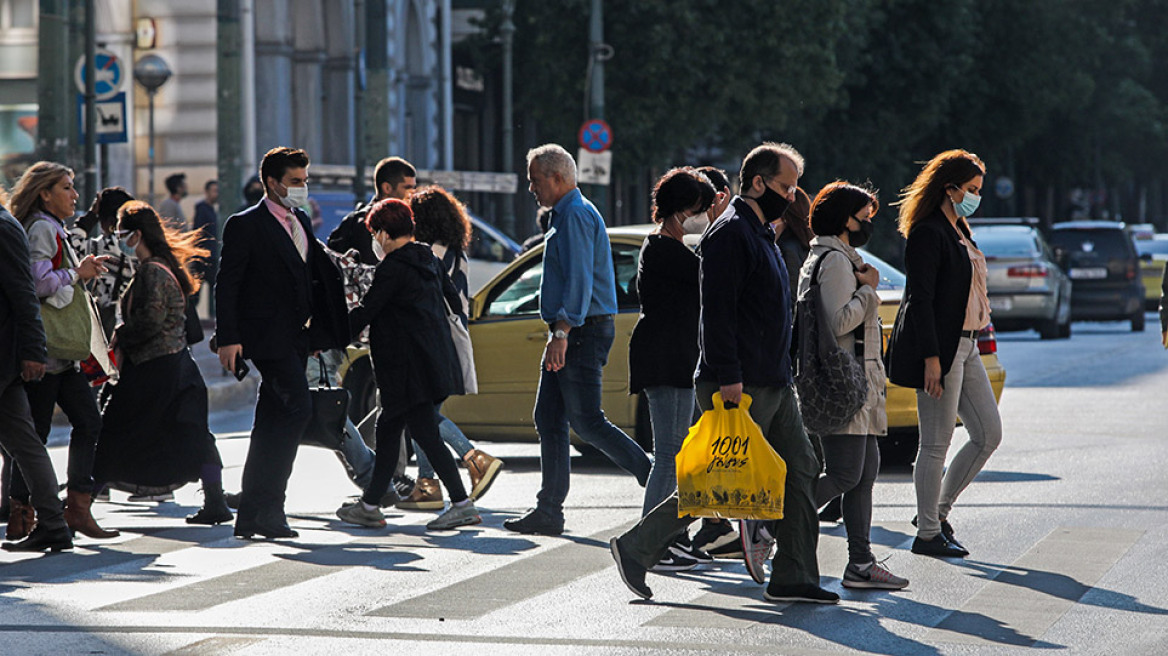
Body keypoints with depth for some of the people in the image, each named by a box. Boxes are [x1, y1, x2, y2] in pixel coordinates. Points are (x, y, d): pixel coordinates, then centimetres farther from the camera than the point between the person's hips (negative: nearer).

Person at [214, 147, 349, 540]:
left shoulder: (299, 222, 17)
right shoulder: (245, 226, -7)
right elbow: (227, 284, -10)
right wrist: (228, 338, -17)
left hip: (296, 337, 8)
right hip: (268, 336, -8)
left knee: (271, 425, 9)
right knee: (297, 407, -18)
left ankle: (251, 515, 12)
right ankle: (268, 508, -15)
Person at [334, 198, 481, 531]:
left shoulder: (393, 268, -14)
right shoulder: (430, 261, 11)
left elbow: (365, 313, -11)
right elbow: (454, 300, 20)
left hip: (409, 365, -9)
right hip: (434, 361, 9)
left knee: (426, 435, -7)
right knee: (388, 428, 15)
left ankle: (463, 504, -9)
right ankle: (370, 505, 20)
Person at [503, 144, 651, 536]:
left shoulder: (575, 216, -13)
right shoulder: (566, 215, 20)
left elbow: (579, 281, -22)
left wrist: (562, 334, -26)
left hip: (582, 330, -11)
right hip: (570, 334, 11)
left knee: (586, 421, -10)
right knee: (548, 419, 7)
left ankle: (656, 480, -4)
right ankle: (548, 511, 8)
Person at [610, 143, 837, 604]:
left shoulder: (760, 233, 19)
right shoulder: (730, 234, -13)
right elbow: (717, 309, -20)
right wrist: (727, 376, -24)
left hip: (773, 382, 10)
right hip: (741, 384, -10)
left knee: (799, 470, 6)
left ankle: (794, 577, 10)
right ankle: (637, 548, 2)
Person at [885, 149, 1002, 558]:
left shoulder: (958, 231, 16)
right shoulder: (928, 233, -13)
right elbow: (920, 298, -18)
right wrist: (931, 358, -22)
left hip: (965, 346, 10)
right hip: (938, 347, -10)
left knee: (989, 435, 9)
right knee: (936, 444, -3)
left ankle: (937, 510, 20)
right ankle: (928, 533, 6)